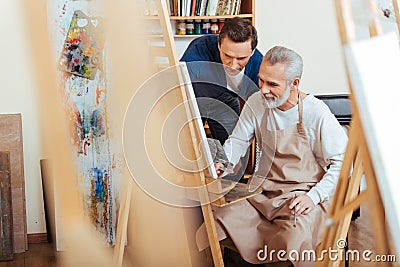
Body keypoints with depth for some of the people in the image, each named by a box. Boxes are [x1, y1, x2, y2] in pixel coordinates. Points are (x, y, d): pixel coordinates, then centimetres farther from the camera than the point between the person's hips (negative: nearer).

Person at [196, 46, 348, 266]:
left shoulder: (316, 112, -10)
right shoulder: (256, 103, 2)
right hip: (262, 191, 4)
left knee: (295, 237, -35)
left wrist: (314, 196, -17)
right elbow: (237, 140, 13)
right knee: (215, 225, -20)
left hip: (304, 192, -3)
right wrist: (221, 164, -8)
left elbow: (342, 162, -6)